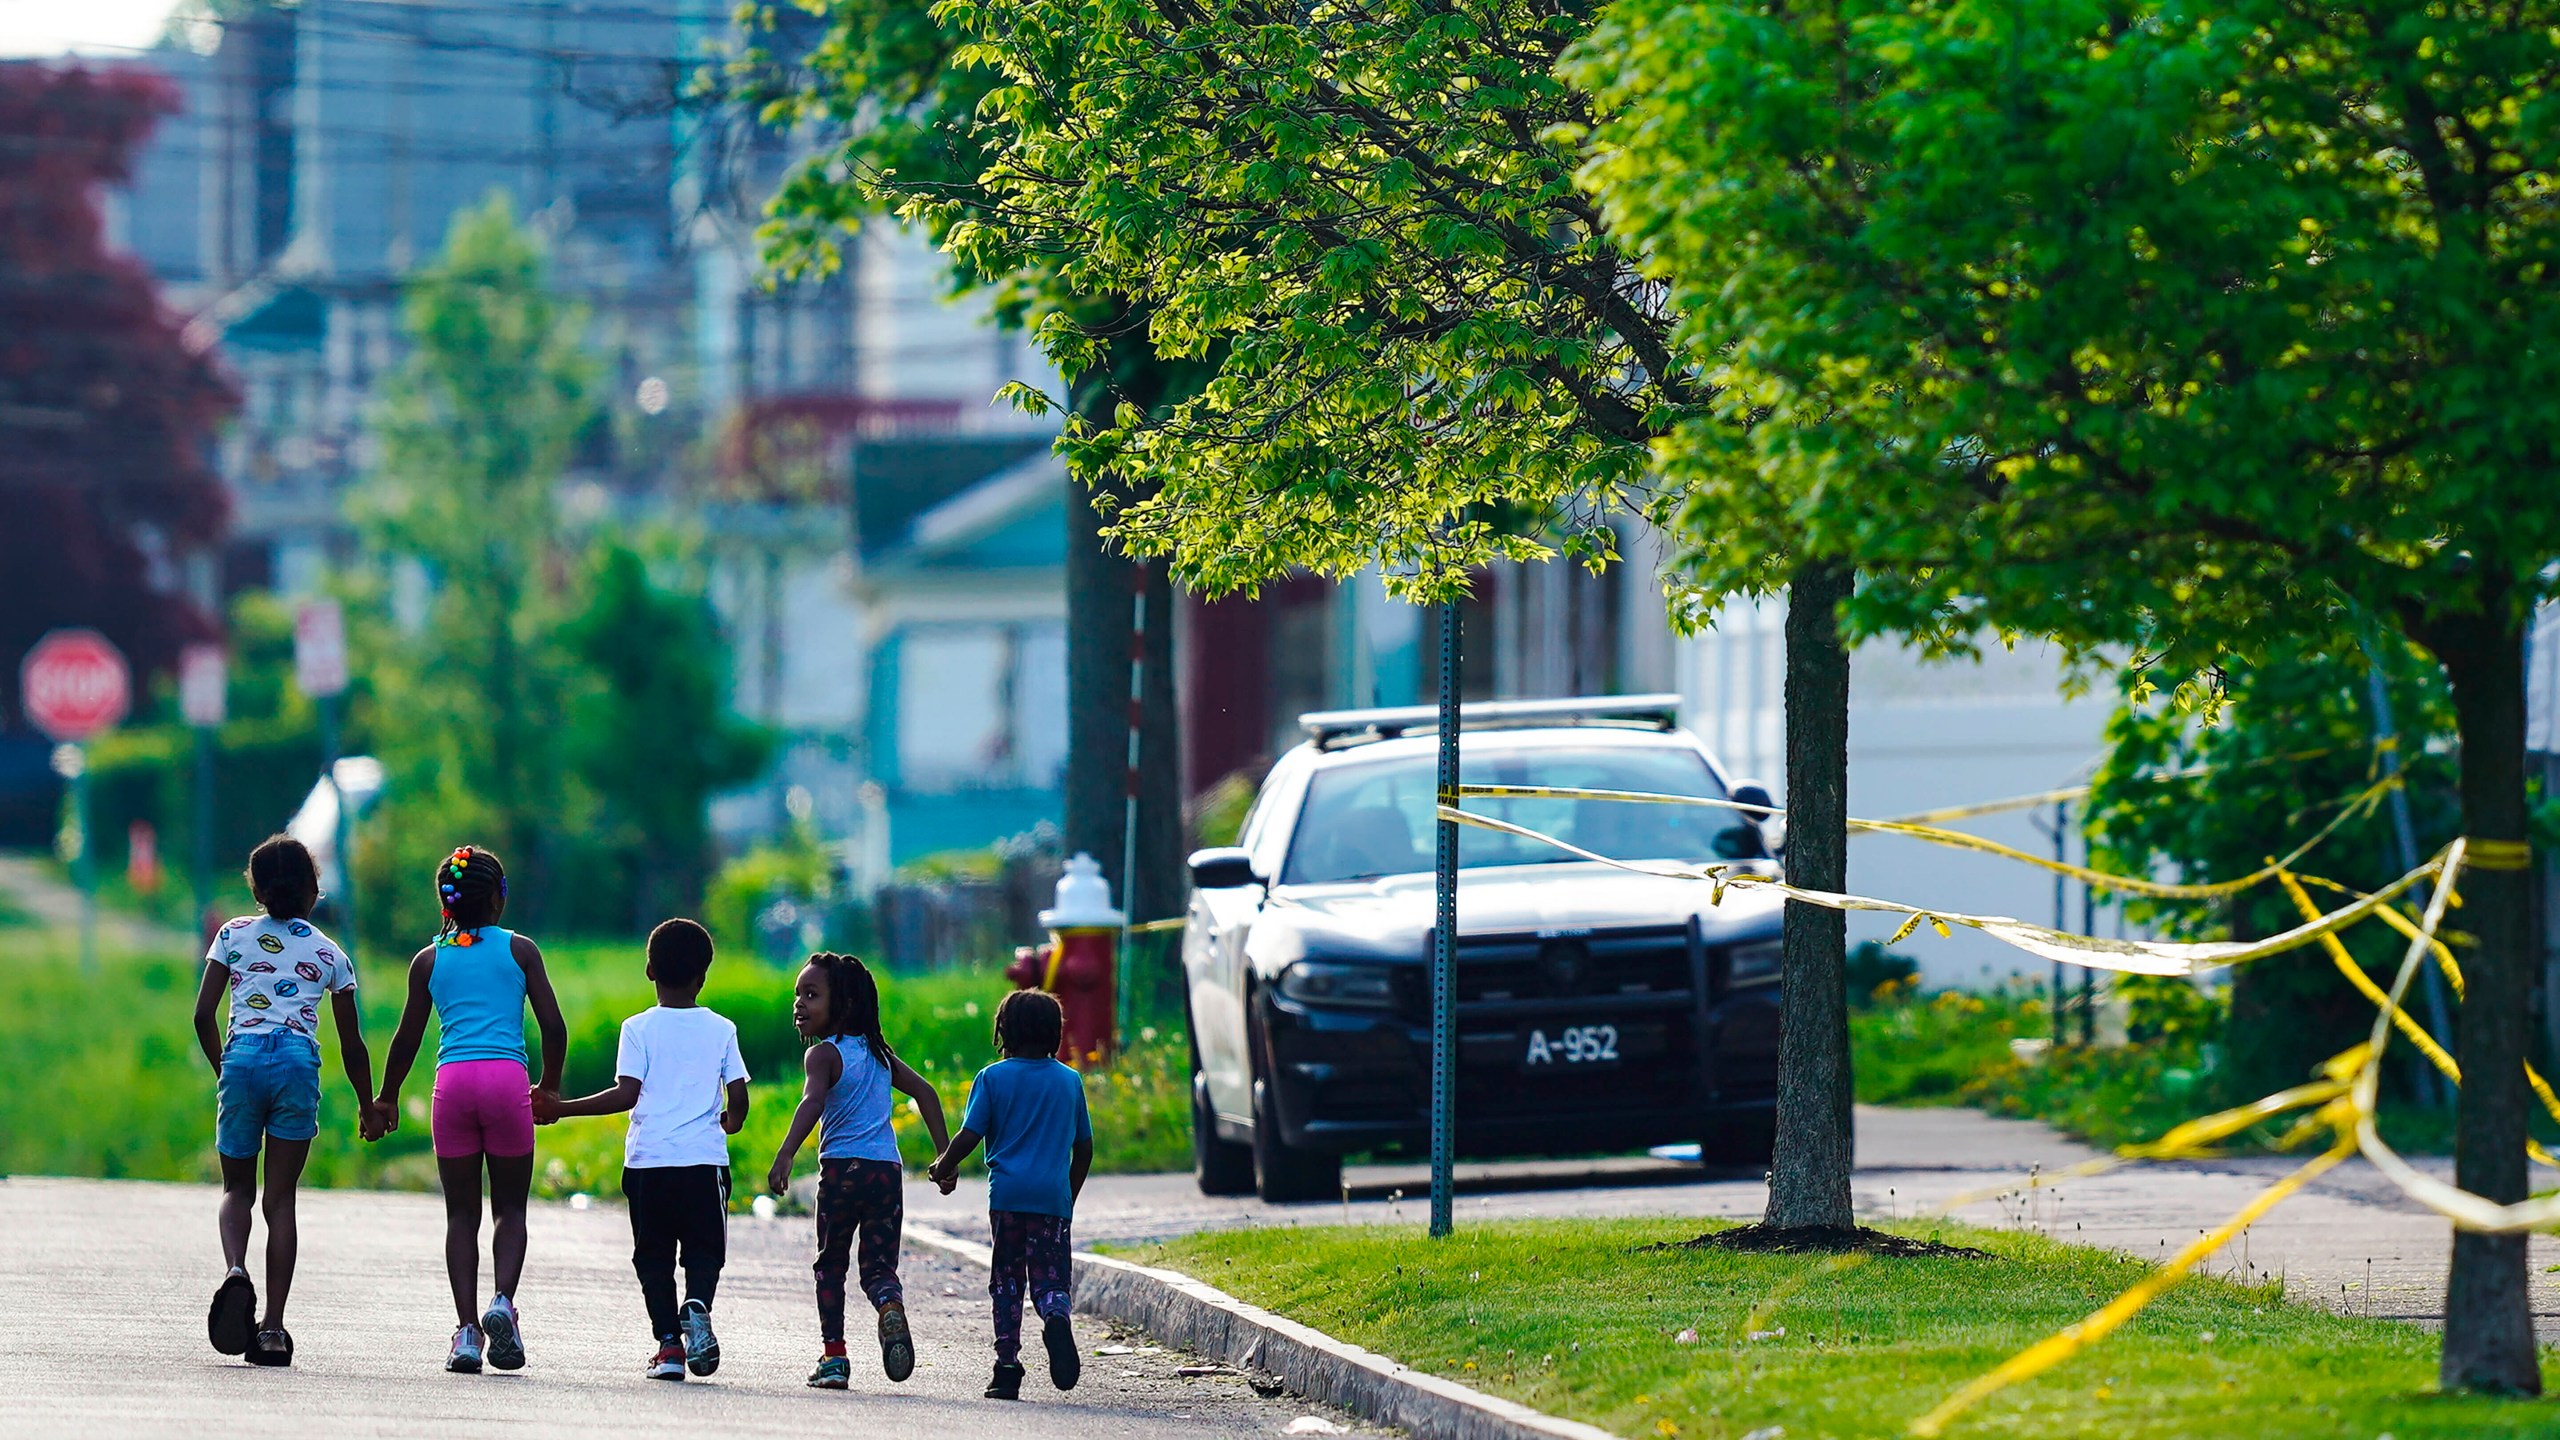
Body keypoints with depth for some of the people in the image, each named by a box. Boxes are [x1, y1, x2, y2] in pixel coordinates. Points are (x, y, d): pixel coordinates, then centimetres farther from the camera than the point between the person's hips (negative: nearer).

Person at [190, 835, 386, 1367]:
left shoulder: (234, 935, 12)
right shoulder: (329, 954, 14)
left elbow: (203, 1016, 7)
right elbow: (352, 1044, 16)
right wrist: (369, 1106, 28)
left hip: (243, 1059, 0)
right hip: (298, 1064, 0)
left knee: (238, 1187, 14)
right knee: (280, 1197, 4)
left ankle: (235, 1271, -18)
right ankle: (272, 1327, -3)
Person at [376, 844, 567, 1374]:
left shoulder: (429, 961, 11)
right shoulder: (519, 951, 8)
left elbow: (407, 1038, 14)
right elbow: (554, 1027, 5)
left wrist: (387, 1098, 27)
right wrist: (550, 1086, 20)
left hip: (453, 1080, 1)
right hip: (507, 1077, -1)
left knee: (462, 1213, 6)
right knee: (510, 1207, 9)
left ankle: (468, 1330, -3)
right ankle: (503, 1300, -16)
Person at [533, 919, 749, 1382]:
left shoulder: (639, 1028, -1)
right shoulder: (721, 1030, 4)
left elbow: (626, 1095, -9)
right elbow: (738, 1098, 3)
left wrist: (562, 1108, -3)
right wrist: (729, 1121, 26)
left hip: (648, 1160, -1)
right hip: (705, 1157, 1)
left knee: (654, 1255, 8)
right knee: (704, 1249, 7)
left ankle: (669, 1343, 0)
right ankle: (697, 1308, -22)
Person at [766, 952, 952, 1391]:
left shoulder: (823, 1054, -4)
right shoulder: (879, 1053, 15)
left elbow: (812, 1102, -22)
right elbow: (925, 1092, 17)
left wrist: (785, 1155, -34)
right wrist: (944, 1154, 21)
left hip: (843, 1169, -4)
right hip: (888, 1169, 4)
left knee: (830, 1265, 13)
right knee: (879, 1266, 6)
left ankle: (834, 1356, 8)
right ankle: (890, 1305, -28)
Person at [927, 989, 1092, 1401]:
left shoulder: (993, 1078, 1)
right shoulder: (1070, 1081, 10)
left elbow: (969, 1137, -4)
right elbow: (1084, 1149, 15)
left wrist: (942, 1168, 14)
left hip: (1008, 1195, -1)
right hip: (1053, 1197, 2)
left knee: (1006, 1281, 7)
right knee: (1049, 1276, 2)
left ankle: (1007, 1367, 3)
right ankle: (1056, 1319, -32)